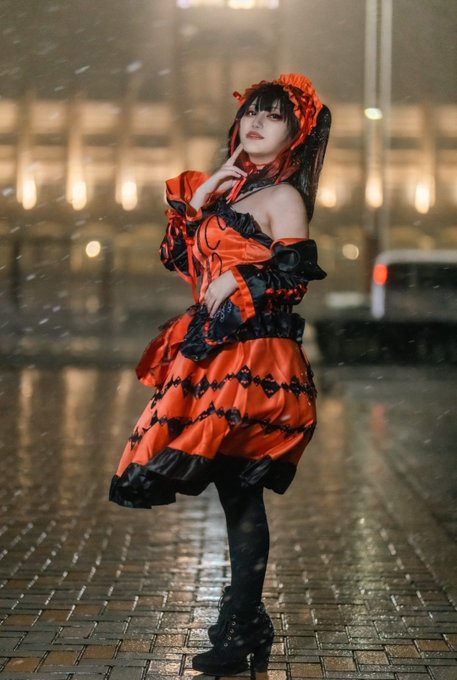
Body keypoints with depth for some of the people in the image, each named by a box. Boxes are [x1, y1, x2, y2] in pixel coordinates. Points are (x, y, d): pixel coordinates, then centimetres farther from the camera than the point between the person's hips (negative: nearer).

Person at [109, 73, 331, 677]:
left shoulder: (284, 197, -6)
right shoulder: (233, 190, 17)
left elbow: (293, 277, -16)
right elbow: (179, 257, 15)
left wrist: (235, 285, -8)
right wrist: (202, 193, 7)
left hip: (254, 361, -8)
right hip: (216, 355, 8)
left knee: (240, 494, -5)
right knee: (234, 493, 11)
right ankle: (246, 621, 21)